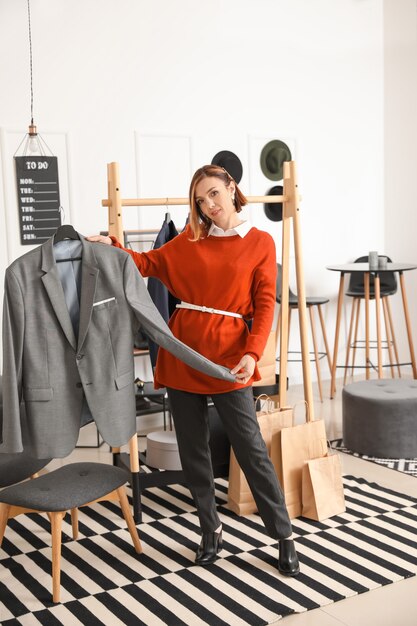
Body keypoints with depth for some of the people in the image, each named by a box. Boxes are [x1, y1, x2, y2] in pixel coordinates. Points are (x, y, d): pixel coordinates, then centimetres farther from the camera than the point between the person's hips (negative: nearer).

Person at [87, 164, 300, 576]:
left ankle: (283, 535, 11)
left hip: (228, 355, -3)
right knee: (193, 448, 9)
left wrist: (252, 353, -16)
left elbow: (264, 305, -4)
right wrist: (113, 247, -7)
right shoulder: (190, 240, 10)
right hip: (183, 350, 4)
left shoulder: (260, 243, 1)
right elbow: (149, 263, 10)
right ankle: (210, 530, 25)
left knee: (250, 448, -2)